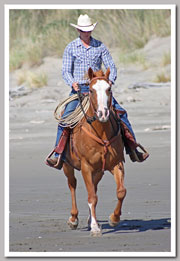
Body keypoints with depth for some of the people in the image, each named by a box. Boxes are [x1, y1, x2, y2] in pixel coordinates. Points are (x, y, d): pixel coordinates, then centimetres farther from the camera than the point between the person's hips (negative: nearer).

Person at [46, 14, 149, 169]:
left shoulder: (100, 46, 6)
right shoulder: (71, 48, 4)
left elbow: (111, 66, 5)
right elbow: (66, 71, 2)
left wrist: (110, 80, -16)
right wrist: (72, 82, -20)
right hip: (78, 89, -1)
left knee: (120, 113, -11)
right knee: (65, 118, -18)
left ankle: (133, 150, -4)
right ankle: (58, 155, -14)